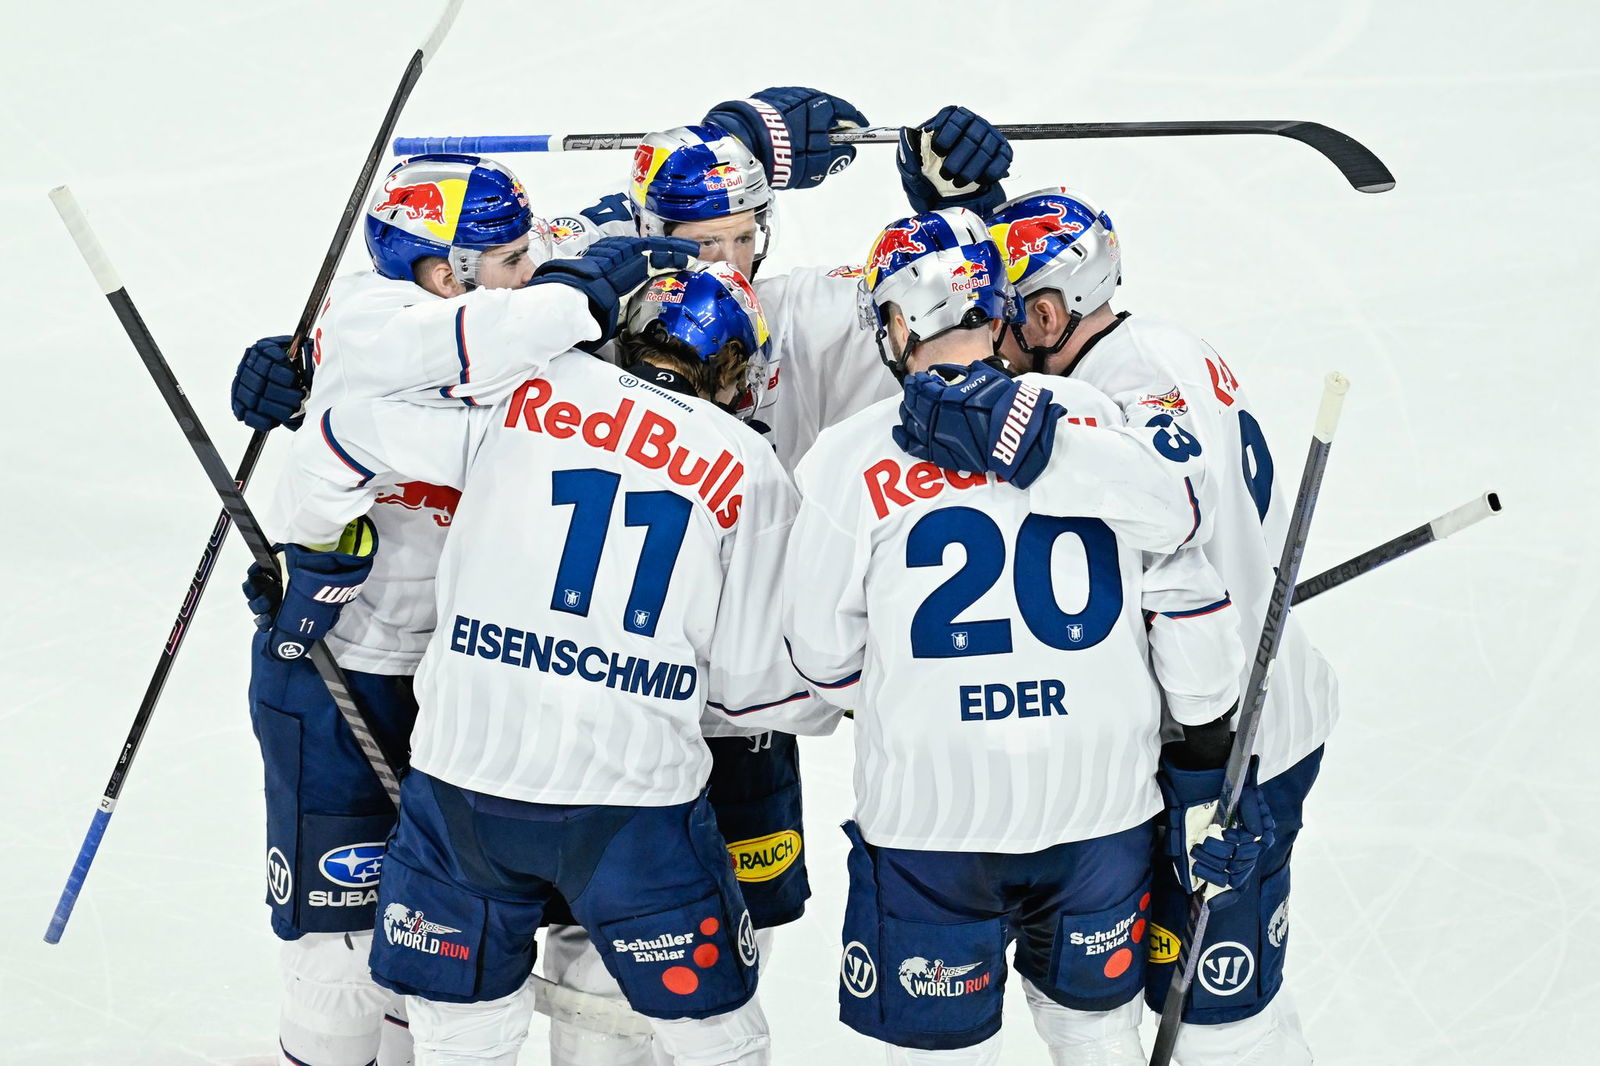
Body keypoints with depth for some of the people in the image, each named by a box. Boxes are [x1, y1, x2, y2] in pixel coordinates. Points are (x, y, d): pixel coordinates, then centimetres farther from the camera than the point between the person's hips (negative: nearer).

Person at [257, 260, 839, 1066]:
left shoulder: (528, 386, 5)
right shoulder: (753, 474, 5)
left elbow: (348, 445, 4)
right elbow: (755, 680, 6)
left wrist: (299, 546, 23)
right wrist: (840, 701, 26)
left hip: (466, 768, 1)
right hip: (634, 801, -1)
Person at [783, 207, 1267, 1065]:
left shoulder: (851, 458, -6)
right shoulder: (1095, 421, -1)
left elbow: (826, 660, 2)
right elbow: (1187, 594, 0)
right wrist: (1213, 759, 10)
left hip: (932, 813, -2)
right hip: (1103, 802, 3)